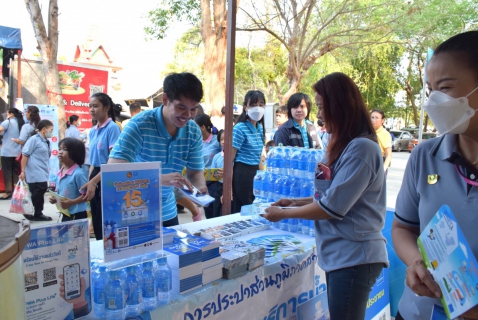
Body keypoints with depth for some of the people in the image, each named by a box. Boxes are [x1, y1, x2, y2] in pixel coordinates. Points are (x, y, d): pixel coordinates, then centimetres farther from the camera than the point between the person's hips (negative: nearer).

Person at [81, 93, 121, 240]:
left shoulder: (112, 128, -12)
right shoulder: (92, 131, 12)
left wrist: (93, 182, -24)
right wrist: (88, 182, 10)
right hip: (94, 179, 8)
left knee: (105, 224, 0)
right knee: (96, 224, 13)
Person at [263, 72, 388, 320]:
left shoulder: (361, 148, -19)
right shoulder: (345, 146, 11)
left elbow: (332, 207, -20)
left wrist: (283, 214, -9)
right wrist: (297, 202, 8)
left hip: (354, 256, -9)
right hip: (341, 254, 9)